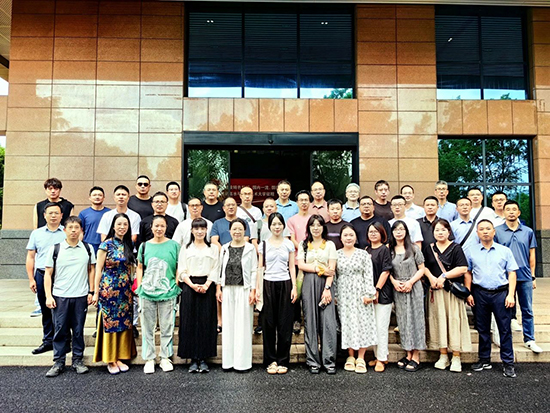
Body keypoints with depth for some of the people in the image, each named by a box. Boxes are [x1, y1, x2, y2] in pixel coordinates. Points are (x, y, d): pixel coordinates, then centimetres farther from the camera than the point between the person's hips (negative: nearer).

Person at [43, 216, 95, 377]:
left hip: (81, 296, 1)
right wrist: (48, 296, -4)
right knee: (60, 330, 5)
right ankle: (58, 362, 18)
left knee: (78, 330, 8)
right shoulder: (55, 249, 0)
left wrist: (91, 292, 4)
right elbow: (48, 274, 3)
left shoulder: (88, 248, 5)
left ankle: (78, 360, 20)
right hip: (59, 297, -1)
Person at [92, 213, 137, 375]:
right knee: (109, 323, 2)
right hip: (109, 289, -5)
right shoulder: (106, 244, -6)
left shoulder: (129, 245, 9)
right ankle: (110, 359, 14)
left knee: (124, 322, 8)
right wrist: (96, 292, -7)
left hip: (126, 290, 5)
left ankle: (120, 357, 19)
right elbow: (98, 269, -5)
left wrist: (133, 287, 8)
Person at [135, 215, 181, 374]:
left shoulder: (174, 245, 2)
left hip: (168, 293, -1)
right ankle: (149, 359, 20)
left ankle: (165, 358, 20)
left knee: (167, 327, 6)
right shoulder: (144, 246, 8)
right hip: (147, 293, 2)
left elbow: (179, 268, 6)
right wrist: (139, 287, 5)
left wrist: (177, 286, -1)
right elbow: (140, 268, 13)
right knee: (148, 327, 8)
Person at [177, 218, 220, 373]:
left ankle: (203, 359, 7)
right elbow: (182, 271, 3)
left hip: (207, 287, 0)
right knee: (190, 322, -1)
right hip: (189, 287, 0)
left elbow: (215, 270, 4)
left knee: (206, 322, 0)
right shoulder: (185, 248, 10)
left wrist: (206, 285, -10)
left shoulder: (213, 248, 11)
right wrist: (193, 285, -10)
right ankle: (193, 359, 7)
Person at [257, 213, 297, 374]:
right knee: (269, 323, 3)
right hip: (268, 285, 0)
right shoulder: (263, 244, 6)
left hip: (285, 284, 0)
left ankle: (283, 361, 13)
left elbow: (292, 267, 7)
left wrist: (294, 287, -1)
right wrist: (257, 288, -2)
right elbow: (260, 268, 5)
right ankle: (271, 360, 14)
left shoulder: (289, 244, 7)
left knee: (285, 324, 2)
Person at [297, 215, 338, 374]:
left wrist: (327, 288, -9)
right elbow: (300, 265, 2)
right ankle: (313, 361, 7)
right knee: (310, 322, 0)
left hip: (325, 284, -1)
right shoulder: (303, 245, 15)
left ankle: (329, 361, 2)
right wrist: (320, 268, -7)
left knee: (328, 322, -6)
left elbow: (331, 269, 2)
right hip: (309, 284, 1)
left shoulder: (330, 245, 11)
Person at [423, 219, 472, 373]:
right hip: (436, 291, 3)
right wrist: (431, 277, -7)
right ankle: (443, 356, 12)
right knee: (439, 320, 4)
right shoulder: (429, 248, 11)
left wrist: (444, 276, -13)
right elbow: (424, 266, 11)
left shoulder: (456, 248, 0)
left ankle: (456, 358, 4)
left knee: (454, 320, -3)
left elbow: (463, 269, -9)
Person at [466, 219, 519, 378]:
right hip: (480, 293, 1)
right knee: (482, 329, 10)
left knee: (505, 328, 1)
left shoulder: (505, 251, 5)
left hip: (501, 292, -1)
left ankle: (508, 363, 11)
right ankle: (484, 360, 22)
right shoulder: (471, 252, 6)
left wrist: (511, 295, -5)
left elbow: (512, 274, 3)